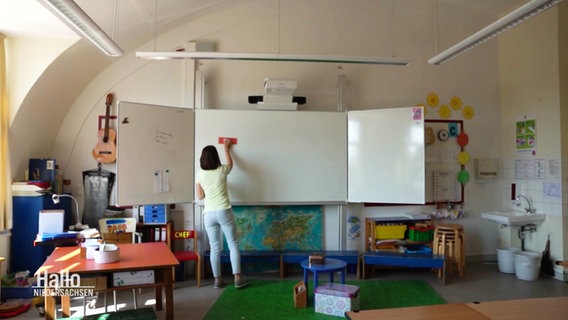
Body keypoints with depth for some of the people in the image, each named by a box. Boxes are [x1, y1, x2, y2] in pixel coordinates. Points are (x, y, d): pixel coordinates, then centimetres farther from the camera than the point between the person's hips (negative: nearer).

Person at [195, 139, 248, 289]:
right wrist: (227, 148, 35)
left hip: (209, 214, 2)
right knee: (233, 245, 7)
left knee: (215, 248, 10)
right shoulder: (222, 170, -3)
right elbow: (230, 163, 22)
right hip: (224, 212, -2)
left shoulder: (200, 174, 1)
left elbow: (200, 196, 8)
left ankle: (217, 280, 16)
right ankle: (238, 278, 7)